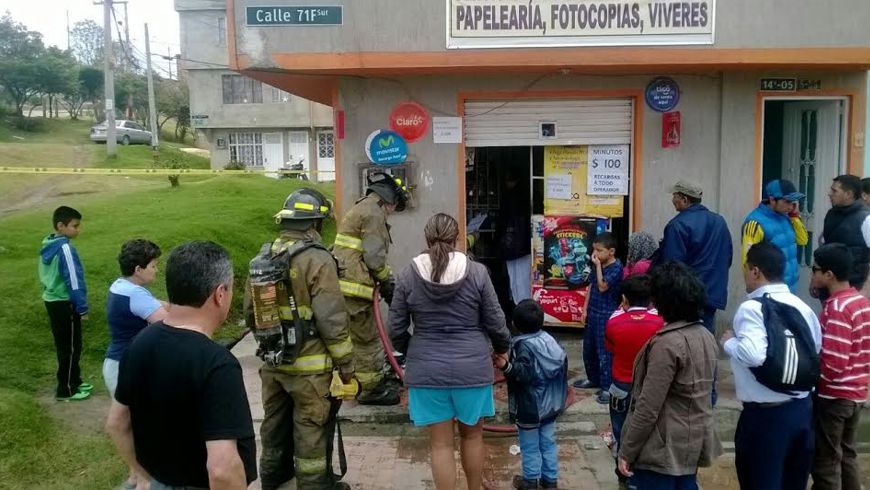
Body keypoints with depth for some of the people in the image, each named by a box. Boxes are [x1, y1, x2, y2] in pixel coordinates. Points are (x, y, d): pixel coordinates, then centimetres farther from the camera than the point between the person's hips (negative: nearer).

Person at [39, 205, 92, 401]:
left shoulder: (48, 246, 8)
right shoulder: (65, 248, -21)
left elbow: (46, 275, 16)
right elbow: (73, 280, -21)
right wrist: (82, 308, -15)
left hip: (52, 300, 9)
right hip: (65, 304, -9)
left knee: (63, 345, 18)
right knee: (70, 347, 3)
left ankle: (74, 381, 31)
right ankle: (66, 390, 11)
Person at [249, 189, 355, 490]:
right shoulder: (317, 260, -18)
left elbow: (251, 313, 12)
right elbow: (332, 321, -20)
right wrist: (346, 364, -10)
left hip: (272, 362, 7)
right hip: (310, 366, -7)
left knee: (276, 422, 22)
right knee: (312, 429, 7)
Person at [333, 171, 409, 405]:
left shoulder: (361, 209, 22)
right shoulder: (373, 213, -11)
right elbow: (374, 257, -18)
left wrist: (386, 280, 19)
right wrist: (388, 281, -4)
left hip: (346, 283, 10)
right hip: (354, 287, -10)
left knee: (366, 337, 19)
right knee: (366, 339, 0)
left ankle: (375, 382, 30)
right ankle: (371, 389, 10)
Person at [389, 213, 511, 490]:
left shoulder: (408, 276, -5)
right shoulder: (476, 272, -8)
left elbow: (396, 330, 0)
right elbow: (495, 323, -1)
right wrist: (502, 348, 19)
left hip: (427, 370, 0)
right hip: (472, 367, 0)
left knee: (440, 443, 11)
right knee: (472, 435, 21)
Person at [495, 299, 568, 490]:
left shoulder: (523, 345, -21)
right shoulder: (551, 340, 2)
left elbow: (524, 374, -30)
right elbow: (562, 369, 10)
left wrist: (506, 366, -41)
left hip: (529, 408, -7)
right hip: (550, 405, 7)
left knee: (530, 446, 8)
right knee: (548, 443, 17)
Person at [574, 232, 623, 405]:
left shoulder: (616, 267, -16)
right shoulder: (597, 265, 7)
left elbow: (602, 287, -24)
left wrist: (598, 266, -20)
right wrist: (585, 309, 11)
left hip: (606, 316, -8)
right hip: (593, 313, 8)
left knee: (604, 352, -3)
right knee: (588, 349, 18)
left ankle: (607, 387, 6)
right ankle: (593, 379, 35)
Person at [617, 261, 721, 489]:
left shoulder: (667, 343, -23)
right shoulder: (706, 336, 3)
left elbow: (648, 408, -23)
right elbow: (704, 393, 12)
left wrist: (626, 451, -14)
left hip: (664, 448, -8)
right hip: (694, 443, 8)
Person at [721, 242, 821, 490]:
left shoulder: (752, 307, -17)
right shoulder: (801, 305, 6)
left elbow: (753, 355, -30)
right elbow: (816, 347, 18)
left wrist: (729, 342, -12)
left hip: (766, 414, -7)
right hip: (803, 407, 7)